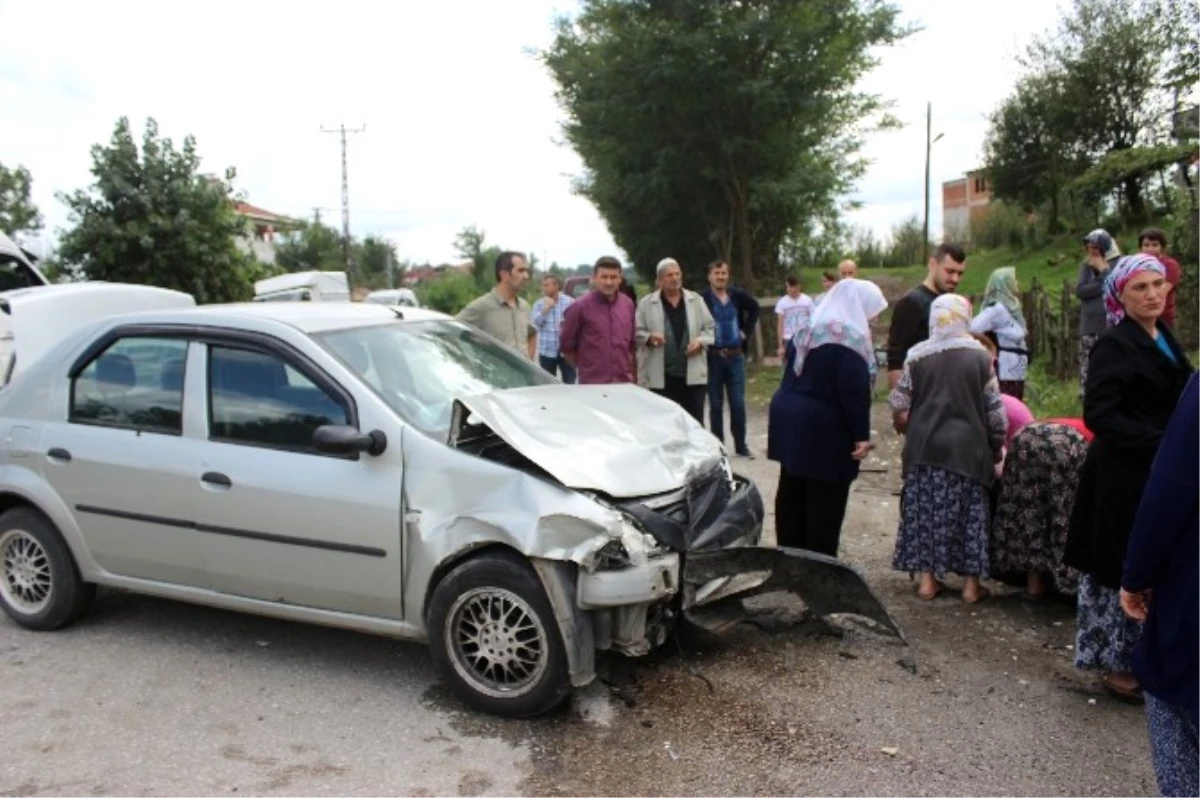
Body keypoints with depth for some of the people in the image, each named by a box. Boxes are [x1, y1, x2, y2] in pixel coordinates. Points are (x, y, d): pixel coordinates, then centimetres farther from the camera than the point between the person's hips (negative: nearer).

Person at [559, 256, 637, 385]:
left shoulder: (628, 304, 7)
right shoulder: (580, 307, -7)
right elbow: (566, 346, 0)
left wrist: (630, 371, 14)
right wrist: (585, 367, 7)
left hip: (624, 384, 4)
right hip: (592, 384, -4)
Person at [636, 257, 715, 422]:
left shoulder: (696, 300, 10)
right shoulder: (646, 303, 3)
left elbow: (710, 328, 13)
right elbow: (637, 332, 4)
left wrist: (701, 341, -7)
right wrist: (649, 338, -16)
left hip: (693, 375, 2)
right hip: (661, 377, -1)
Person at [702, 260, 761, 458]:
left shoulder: (738, 295, 3)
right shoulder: (702, 299, -11)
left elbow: (754, 307, 20)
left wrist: (747, 330, 12)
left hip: (736, 356, 3)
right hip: (713, 357, -3)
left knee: (738, 404, 7)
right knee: (716, 405, 7)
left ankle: (741, 445, 16)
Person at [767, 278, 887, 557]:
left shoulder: (807, 328, 11)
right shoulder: (851, 338, -16)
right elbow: (855, 391, -19)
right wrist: (861, 435, -15)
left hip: (790, 420, 9)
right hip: (825, 431, -8)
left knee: (792, 495, 15)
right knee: (825, 504, 1)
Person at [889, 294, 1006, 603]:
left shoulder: (916, 356, -1)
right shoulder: (980, 357, -3)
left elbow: (899, 407, 1)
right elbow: (995, 411, -1)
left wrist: (910, 433, 19)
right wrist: (996, 447, 12)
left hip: (925, 447, 1)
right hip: (968, 448, -1)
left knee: (925, 510, 9)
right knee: (970, 512, 8)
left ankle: (927, 578, 13)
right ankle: (971, 583, 13)